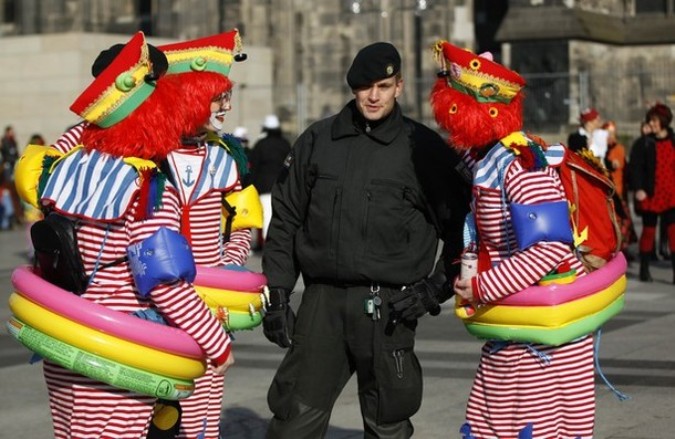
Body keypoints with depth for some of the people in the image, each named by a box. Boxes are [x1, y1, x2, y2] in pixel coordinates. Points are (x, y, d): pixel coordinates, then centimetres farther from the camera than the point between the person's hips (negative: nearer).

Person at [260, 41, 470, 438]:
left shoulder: (424, 149, 2)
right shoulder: (318, 140, 10)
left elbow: (461, 225, 6)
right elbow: (285, 220, 12)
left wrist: (437, 289, -3)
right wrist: (277, 294, 6)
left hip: (389, 306, -1)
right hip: (322, 300, 2)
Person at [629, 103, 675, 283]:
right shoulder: (643, 143, -1)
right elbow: (635, 167, -7)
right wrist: (637, 189, -18)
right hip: (650, 194, -2)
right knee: (649, 230, 7)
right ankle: (644, 270, 19)